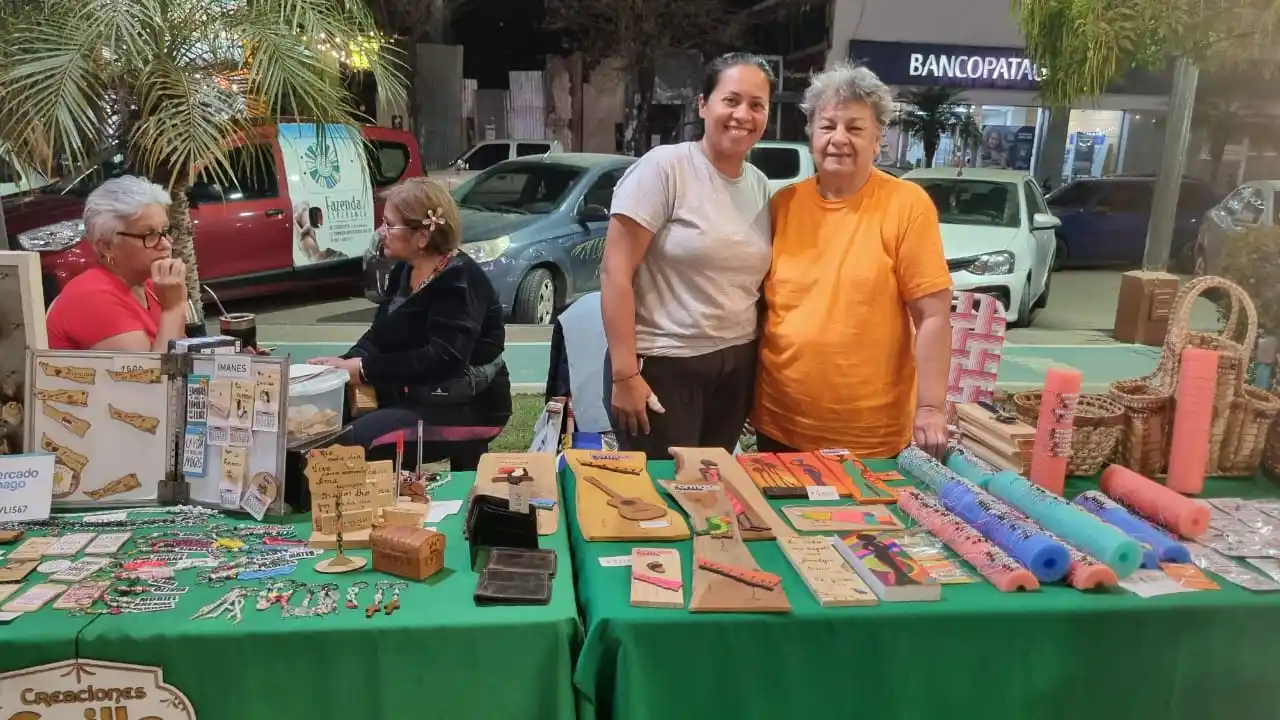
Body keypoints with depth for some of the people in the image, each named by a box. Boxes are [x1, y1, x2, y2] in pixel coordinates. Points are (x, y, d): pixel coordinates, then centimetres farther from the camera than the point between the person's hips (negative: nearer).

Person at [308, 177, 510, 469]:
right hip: (414, 396, 9)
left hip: (467, 407, -9)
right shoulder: (403, 271, 9)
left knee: (353, 442, -24)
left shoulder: (460, 279, -18)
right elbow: (379, 336, 9)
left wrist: (364, 369, -25)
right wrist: (347, 362, -12)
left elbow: (443, 358, -27)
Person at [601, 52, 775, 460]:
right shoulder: (664, 168, -12)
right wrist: (624, 373, -18)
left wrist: (760, 370, 14)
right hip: (663, 365, -6)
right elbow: (615, 272, -15)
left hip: (736, 368, 6)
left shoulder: (761, 186, 8)